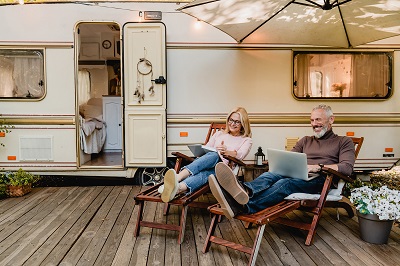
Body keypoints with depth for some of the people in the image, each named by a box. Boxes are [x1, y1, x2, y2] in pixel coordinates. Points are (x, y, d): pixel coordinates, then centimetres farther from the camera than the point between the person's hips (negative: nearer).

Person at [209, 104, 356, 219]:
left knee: (285, 183, -38)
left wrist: (318, 167, -13)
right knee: (269, 175, -31)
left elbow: (347, 168, -1)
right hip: (296, 176, 5)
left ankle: (243, 207, -64)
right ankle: (244, 191, -66)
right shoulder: (305, 140, 32)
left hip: (320, 180, -4)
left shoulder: (344, 142, 17)